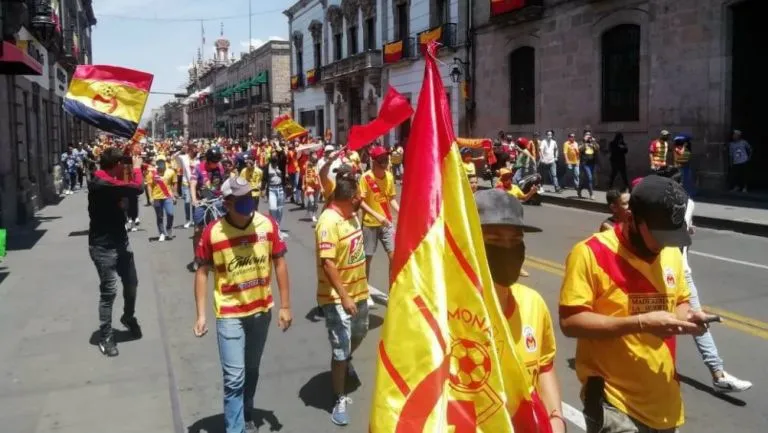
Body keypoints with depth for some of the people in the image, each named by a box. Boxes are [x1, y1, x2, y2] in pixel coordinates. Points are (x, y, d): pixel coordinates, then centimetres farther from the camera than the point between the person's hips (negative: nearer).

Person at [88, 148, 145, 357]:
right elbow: (137, 189, -29)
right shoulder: (101, 183, -26)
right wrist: (136, 168, -11)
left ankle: (128, 317, 42)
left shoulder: (109, 181, 8)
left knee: (131, 283, 17)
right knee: (109, 291, -1)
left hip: (120, 242, 9)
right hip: (103, 247, -9)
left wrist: (132, 170, 4)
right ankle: (105, 336, 14)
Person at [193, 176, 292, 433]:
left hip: (261, 311, 3)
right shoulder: (212, 232, -16)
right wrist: (201, 315, -8)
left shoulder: (267, 225, -10)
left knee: (252, 371, 20)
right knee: (234, 378, -4)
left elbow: (279, 263, -1)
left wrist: (285, 306, -1)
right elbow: (202, 272, -4)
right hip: (229, 314, -3)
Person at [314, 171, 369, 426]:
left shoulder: (352, 215, 2)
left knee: (359, 333, 28)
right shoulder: (329, 221, -26)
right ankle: (340, 401, 17)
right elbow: (328, 264, -29)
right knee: (340, 350, 0)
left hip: (358, 291, 9)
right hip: (337, 297, -9)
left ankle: (347, 362, 59)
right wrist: (344, 297, -30)